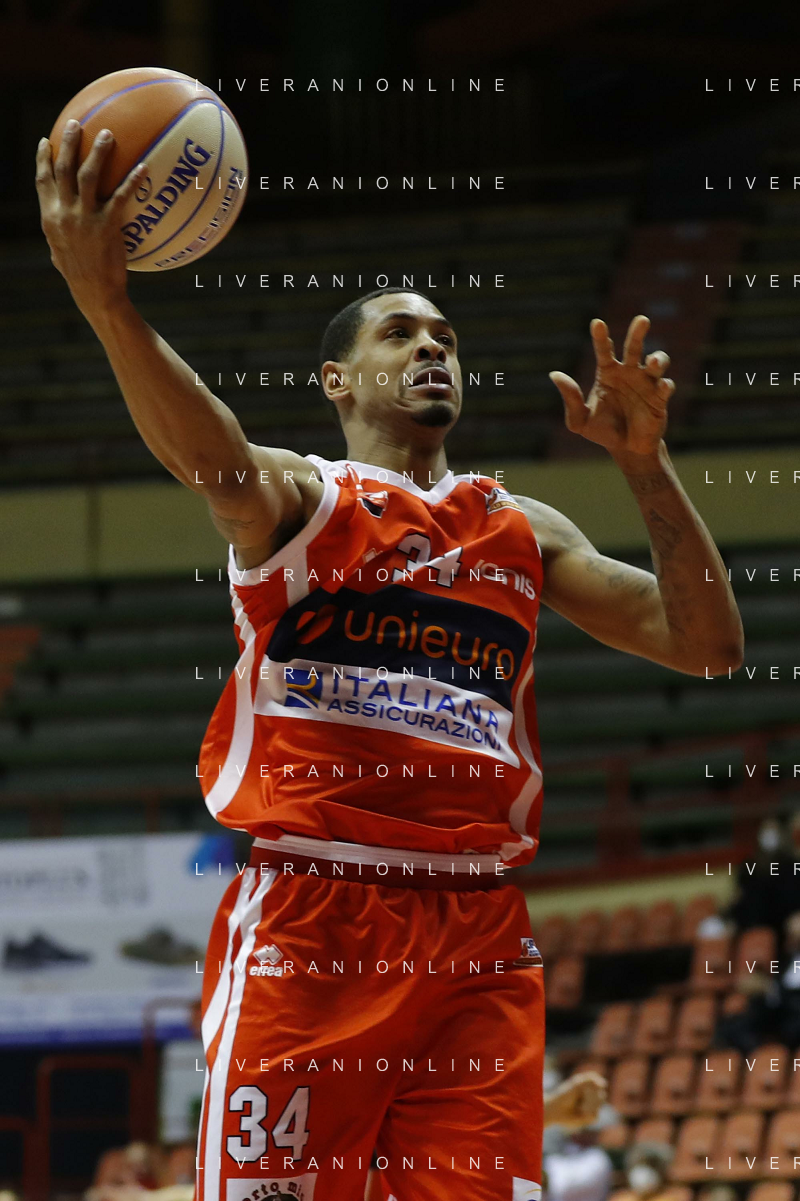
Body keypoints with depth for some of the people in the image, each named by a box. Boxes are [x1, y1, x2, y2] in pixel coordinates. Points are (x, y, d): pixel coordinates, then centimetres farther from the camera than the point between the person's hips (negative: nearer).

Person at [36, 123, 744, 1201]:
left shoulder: (524, 530, 20)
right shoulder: (294, 496, 7)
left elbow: (707, 645, 12)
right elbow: (212, 456, -18)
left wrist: (645, 464, -3)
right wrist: (106, 303, -40)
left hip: (477, 932, 4)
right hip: (310, 918, -4)